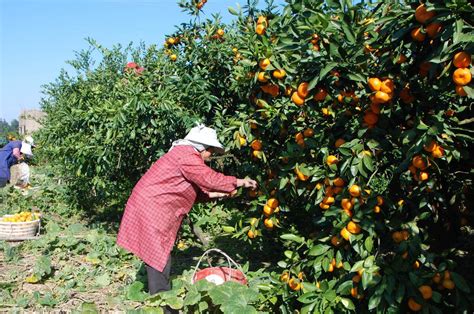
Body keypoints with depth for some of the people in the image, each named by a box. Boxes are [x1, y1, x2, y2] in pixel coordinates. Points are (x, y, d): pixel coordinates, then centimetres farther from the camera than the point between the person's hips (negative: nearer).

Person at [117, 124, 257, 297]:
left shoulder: (185, 154, 17)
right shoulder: (186, 155, -15)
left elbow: (191, 190, 15)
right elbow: (209, 178, -20)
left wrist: (212, 194, 5)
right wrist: (238, 182, -9)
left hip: (152, 209, 11)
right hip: (151, 210, -11)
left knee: (157, 258, 16)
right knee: (159, 260, -5)